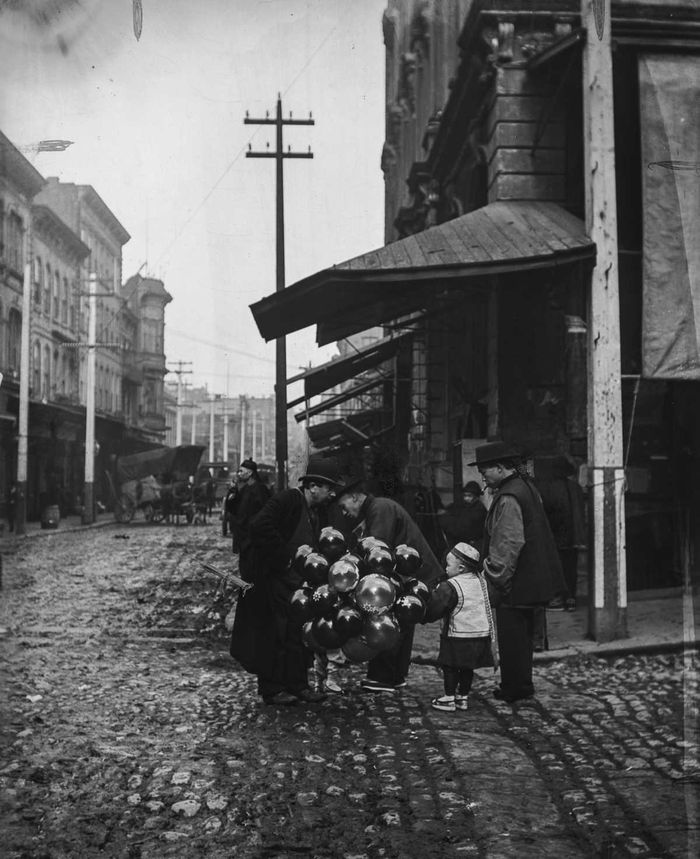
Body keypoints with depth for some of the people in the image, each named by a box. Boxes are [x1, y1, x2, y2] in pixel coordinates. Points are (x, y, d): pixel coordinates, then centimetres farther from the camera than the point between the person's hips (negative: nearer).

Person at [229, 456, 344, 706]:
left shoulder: (316, 511, 13)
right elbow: (260, 526, -26)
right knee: (276, 634, -3)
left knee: (302, 634, 9)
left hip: (301, 581, 8)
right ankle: (271, 689, 7)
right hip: (276, 580, -8)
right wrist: (285, 558, -21)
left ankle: (297, 685, 18)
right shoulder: (287, 499, -14)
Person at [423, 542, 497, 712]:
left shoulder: (449, 587, -18)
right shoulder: (480, 580, 4)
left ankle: (449, 699, 11)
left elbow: (434, 610, -14)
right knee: (467, 667, 16)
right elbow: (487, 608, 16)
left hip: (458, 637, -7)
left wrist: (424, 617, 2)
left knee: (450, 667, 6)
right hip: (482, 634, 7)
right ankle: (463, 697, 24)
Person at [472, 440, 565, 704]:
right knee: (523, 634, 18)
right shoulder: (525, 486, 11)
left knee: (512, 637, 0)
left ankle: (514, 689, 9)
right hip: (532, 578, 10)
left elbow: (509, 544, -23)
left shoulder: (508, 498, -21)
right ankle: (521, 686, 28)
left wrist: (496, 581, -18)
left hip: (515, 581, -10)